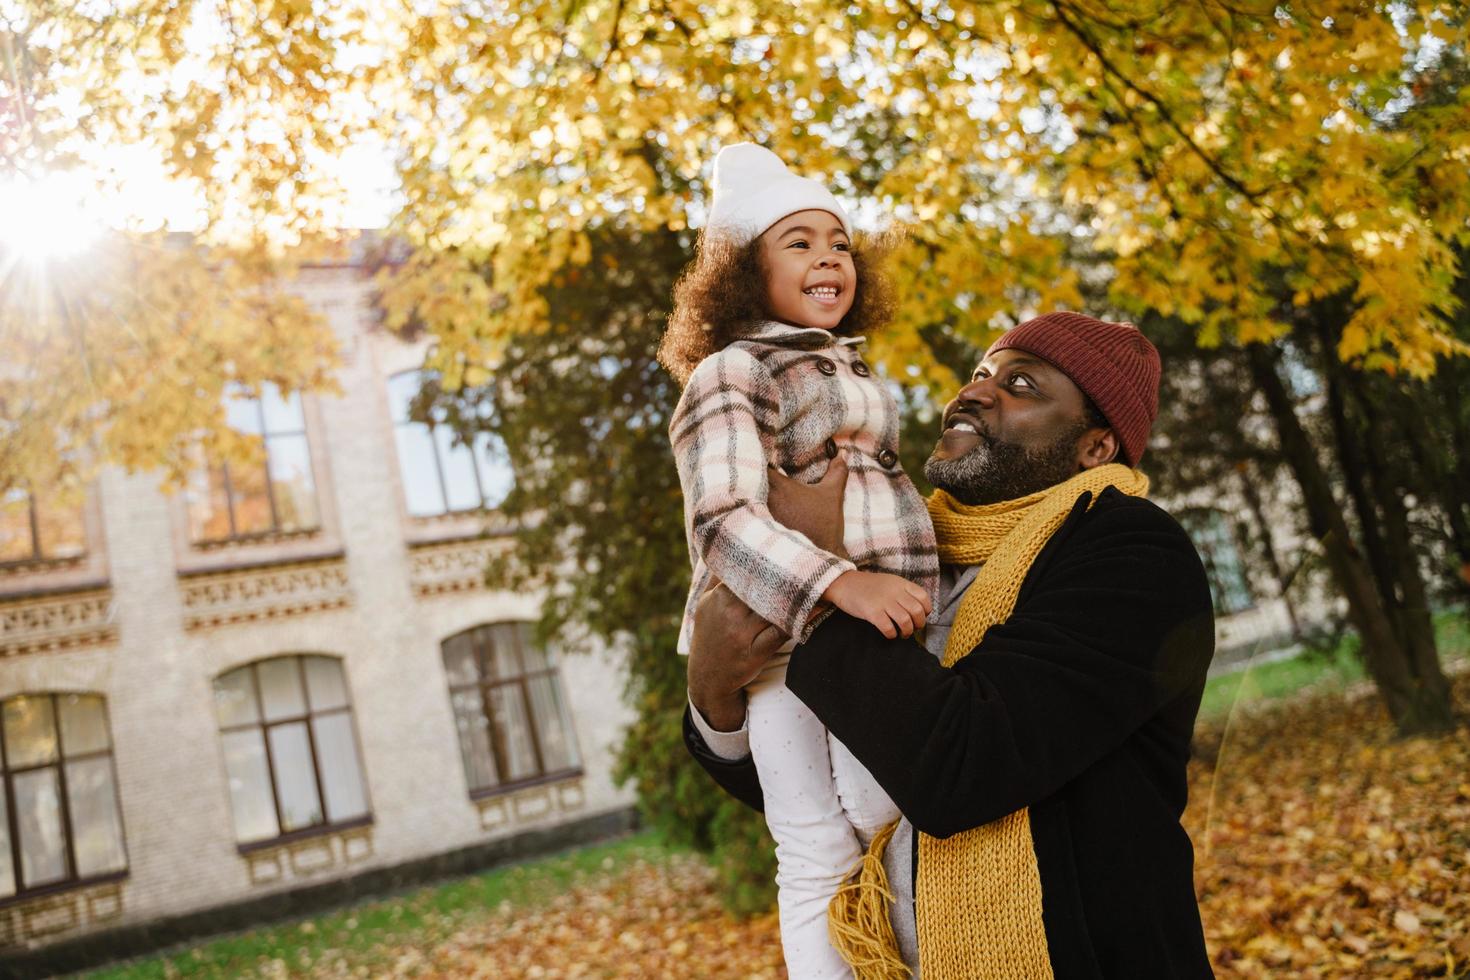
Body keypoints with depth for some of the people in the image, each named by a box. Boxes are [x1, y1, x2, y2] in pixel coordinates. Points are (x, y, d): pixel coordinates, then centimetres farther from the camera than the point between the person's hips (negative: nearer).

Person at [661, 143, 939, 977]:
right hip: (794, 638, -7)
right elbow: (723, 521, -23)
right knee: (821, 863, -4)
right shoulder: (731, 373, -8)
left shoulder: (853, 370, 19)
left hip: (882, 634, 8)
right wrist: (841, 583, -37)